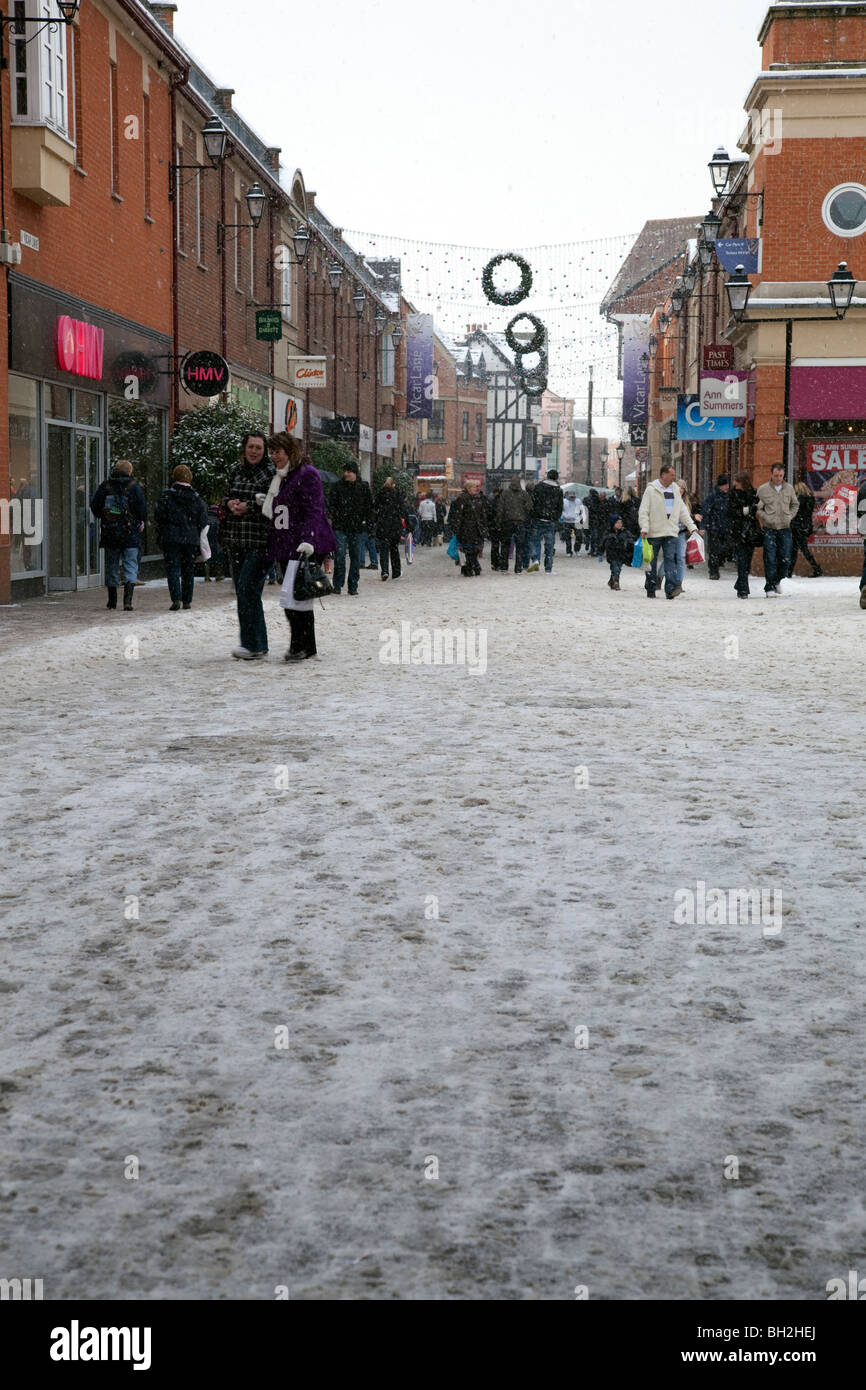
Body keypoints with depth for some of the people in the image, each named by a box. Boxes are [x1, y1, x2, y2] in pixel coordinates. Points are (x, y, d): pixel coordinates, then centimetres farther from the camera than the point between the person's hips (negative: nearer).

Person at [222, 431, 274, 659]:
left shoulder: (271, 472, -4)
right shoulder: (236, 471, 14)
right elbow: (225, 498, 21)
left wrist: (248, 507, -14)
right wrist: (230, 503, -2)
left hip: (260, 540, -7)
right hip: (236, 540, 7)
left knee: (248, 588, -13)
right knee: (241, 591, 8)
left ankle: (255, 646, -9)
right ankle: (249, 643, 15)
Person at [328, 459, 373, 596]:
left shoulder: (364, 487, 5)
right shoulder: (337, 486, 3)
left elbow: (369, 506, 10)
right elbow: (332, 505, 4)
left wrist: (368, 523, 4)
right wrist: (333, 519, -8)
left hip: (357, 527, 1)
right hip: (340, 526, -1)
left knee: (355, 556, 5)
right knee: (340, 554, -10)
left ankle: (353, 586, 12)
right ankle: (338, 585, -1)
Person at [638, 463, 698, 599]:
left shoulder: (675, 490, 13)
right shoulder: (651, 490, -3)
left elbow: (683, 511, 18)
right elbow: (643, 511, -7)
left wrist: (692, 526, 12)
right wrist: (644, 528, -18)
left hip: (671, 532, 3)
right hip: (654, 533, -3)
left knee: (670, 559, -9)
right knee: (652, 561, 5)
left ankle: (671, 588, -17)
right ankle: (651, 589, 14)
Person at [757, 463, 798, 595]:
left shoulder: (789, 488, 7)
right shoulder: (763, 489, -2)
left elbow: (795, 504, 22)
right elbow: (757, 508, 2)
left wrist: (790, 517, 8)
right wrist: (766, 518, -10)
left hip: (785, 529, 3)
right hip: (769, 529, -3)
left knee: (785, 558, 2)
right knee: (770, 559, -7)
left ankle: (776, 580, 26)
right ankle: (770, 587, 1)